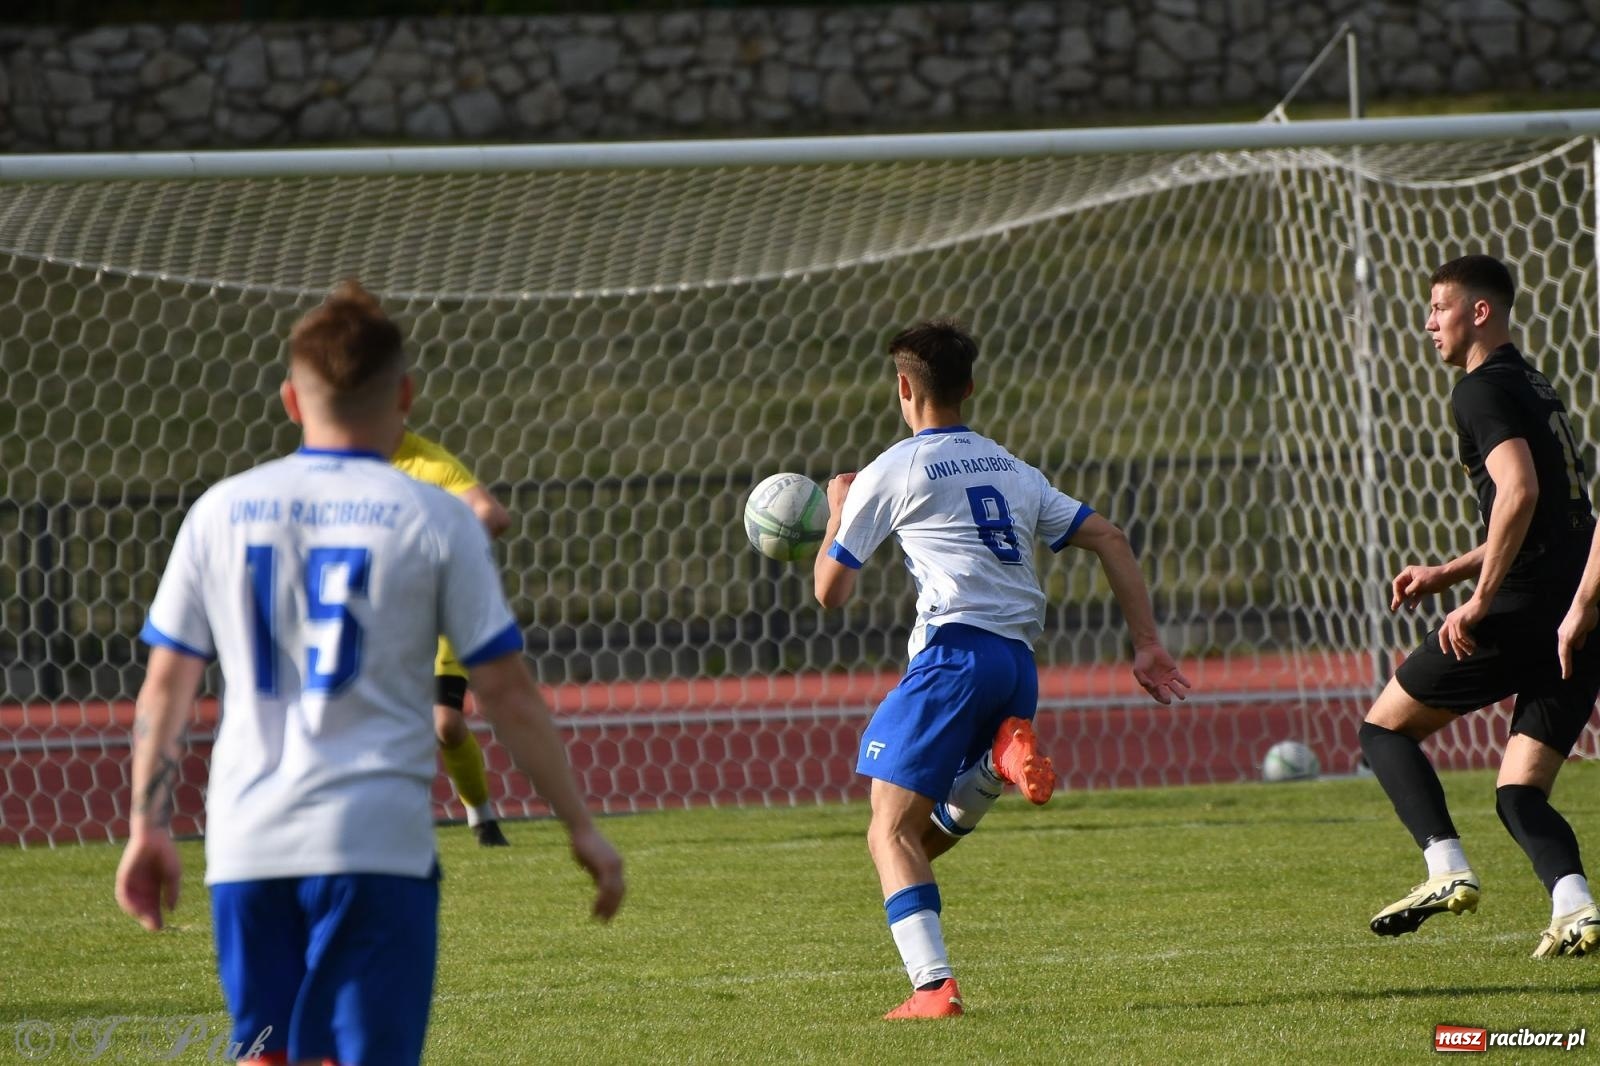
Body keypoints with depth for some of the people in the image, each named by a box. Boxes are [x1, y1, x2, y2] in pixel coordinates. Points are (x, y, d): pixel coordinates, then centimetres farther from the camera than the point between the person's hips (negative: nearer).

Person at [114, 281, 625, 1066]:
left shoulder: (221, 512, 6)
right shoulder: (433, 520, -2)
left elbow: (165, 685, 8)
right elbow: (507, 692, -1)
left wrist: (147, 827, 17)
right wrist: (579, 826, 7)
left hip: (245, 844, 3)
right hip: (378, 842, -3)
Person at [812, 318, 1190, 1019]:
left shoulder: (891, 472, 4)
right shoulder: (1012, 470, 23)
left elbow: (831, 592, 7)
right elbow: (1108, 539, 18)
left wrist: (836, 512, 25)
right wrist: (1147, 645, 16)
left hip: (954, 651, -7)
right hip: (1021, 664, 7)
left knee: (892, 831, -5)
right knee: (925, 838, 16)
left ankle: (932, 985, -23)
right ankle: (1002, 758, -11)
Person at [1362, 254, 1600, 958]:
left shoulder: (1482, 391, -5)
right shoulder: (1535, 388, 24)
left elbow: (1519, 492, -22)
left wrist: (1481, 598, -21)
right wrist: (1446, 575, 30)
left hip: (1525, 610, -8)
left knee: (1385, 727, 7)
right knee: (1519, 793, 8)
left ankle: (1446, 867, -10)